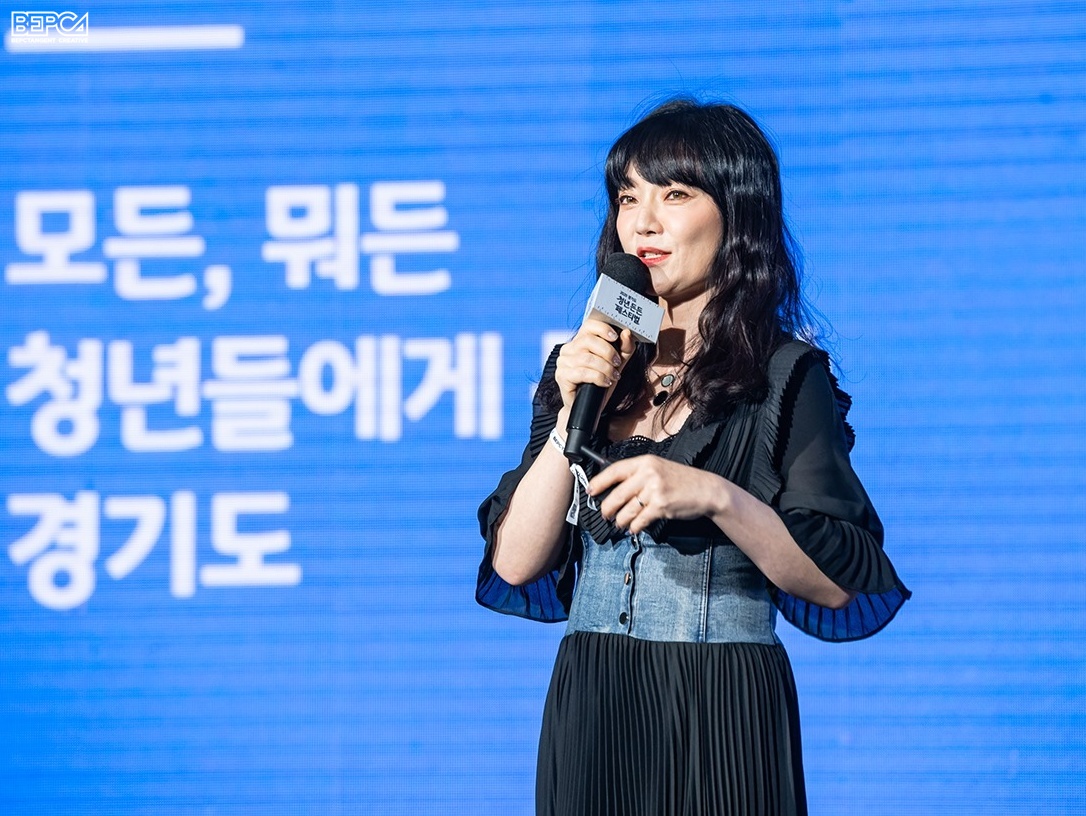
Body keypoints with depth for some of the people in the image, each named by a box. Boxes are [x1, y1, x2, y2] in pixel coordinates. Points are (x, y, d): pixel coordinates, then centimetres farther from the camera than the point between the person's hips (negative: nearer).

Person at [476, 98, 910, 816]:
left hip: (723, 710, -4)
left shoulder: (786, 375, -4)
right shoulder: (583, 366, 8)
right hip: (588, 707, 4)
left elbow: (839, 583, -9)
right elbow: (515, 565, 1)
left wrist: (716, 495, -21)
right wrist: (571, 415, -9)